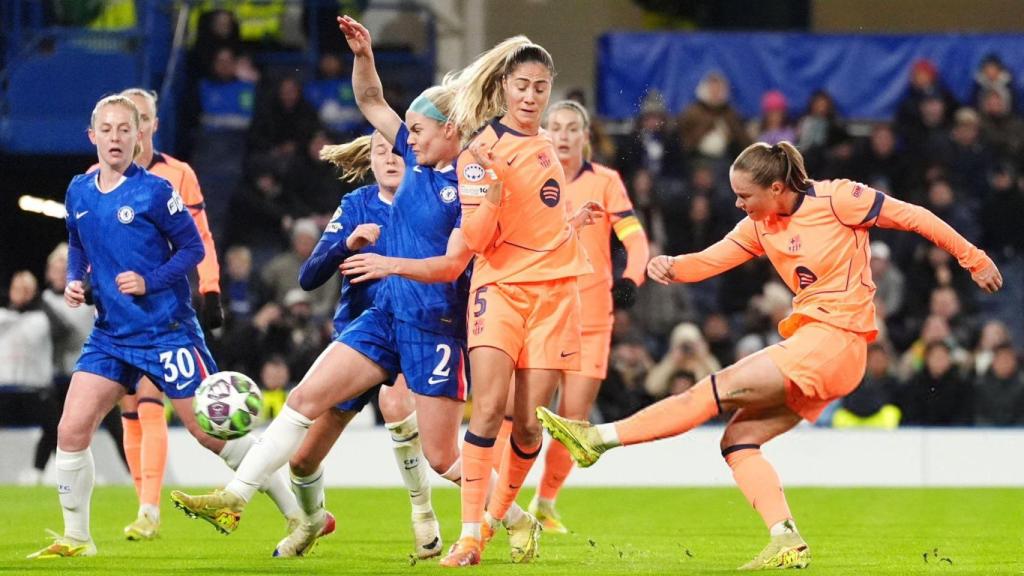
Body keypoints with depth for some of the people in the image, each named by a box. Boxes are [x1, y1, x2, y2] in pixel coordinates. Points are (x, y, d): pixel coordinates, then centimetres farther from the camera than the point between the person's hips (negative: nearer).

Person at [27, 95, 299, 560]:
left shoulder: (153, 191, -12)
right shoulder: (79, 192, 4)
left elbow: (192, 247, -6)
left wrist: (150, 281, -19)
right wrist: (74, 280, 2)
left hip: (167, 332, -5)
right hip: (111, 334, 5)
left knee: (213, 431, -3)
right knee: (71, 430, -6)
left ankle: (301, 516, 8)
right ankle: (75, 539, 8)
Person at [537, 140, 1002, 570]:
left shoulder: (836, 200, -8)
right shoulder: (761, 226, 12)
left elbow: (914, 217, -1)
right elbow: (710, 261, 7)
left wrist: (973, 259, 4)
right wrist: (671, 267, -15)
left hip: (836, 340, -9)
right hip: (807, 342, 9)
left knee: (715, 390, -14)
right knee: (738, 440, -1)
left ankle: (599, 439, -15)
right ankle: (787, 545, -8)